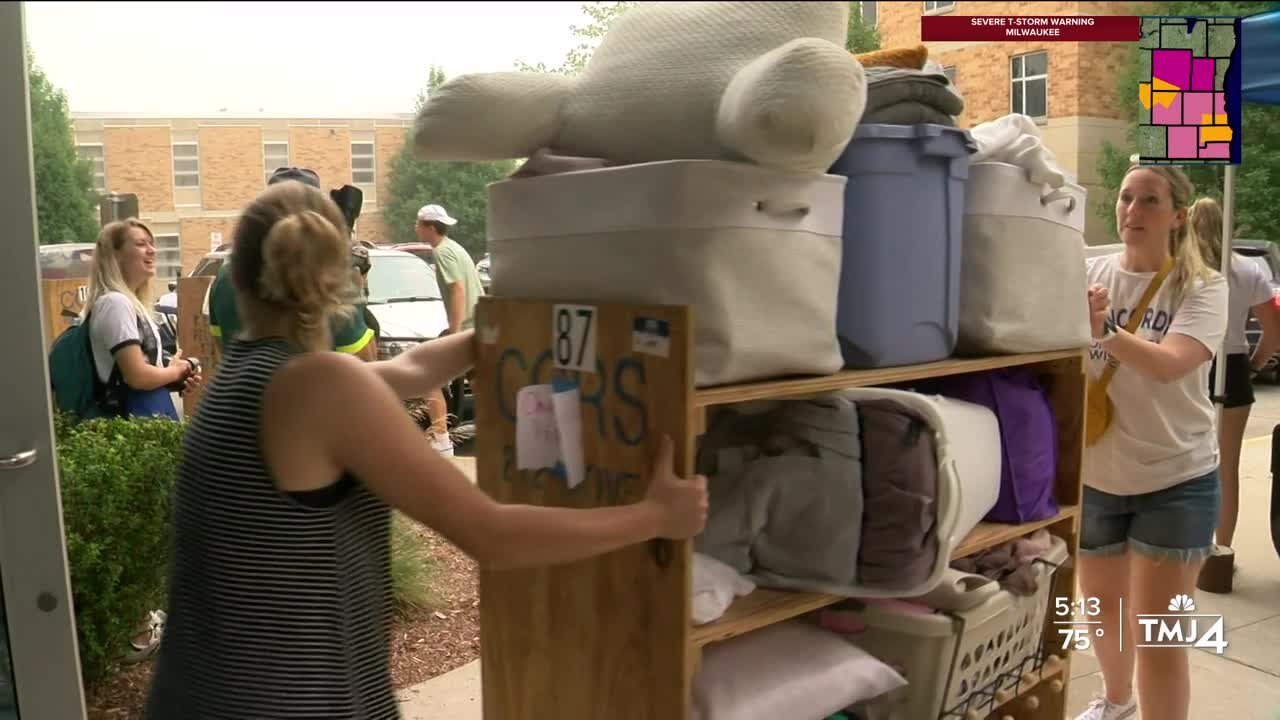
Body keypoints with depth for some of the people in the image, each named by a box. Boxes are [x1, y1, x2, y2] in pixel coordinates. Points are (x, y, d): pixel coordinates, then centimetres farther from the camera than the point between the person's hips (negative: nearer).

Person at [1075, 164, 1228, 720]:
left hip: (1175, 480, -3)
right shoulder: (1091, 274, -2)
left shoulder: (1202, 287, -9)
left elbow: (1167, 365, -26)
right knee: (1101, 606, 22)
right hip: (1093, 475, 4)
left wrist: (1101, 329, -38)